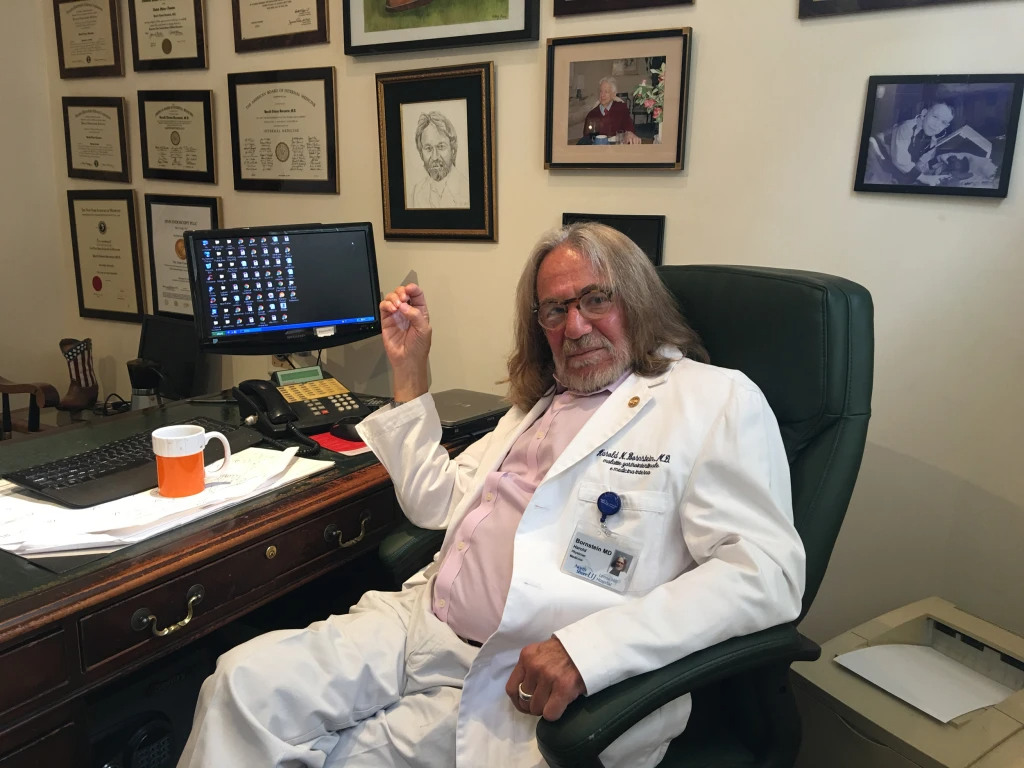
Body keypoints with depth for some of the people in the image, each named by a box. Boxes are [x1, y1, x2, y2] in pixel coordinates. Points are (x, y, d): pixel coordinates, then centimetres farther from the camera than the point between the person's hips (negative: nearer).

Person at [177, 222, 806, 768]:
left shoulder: (717, 400, -2)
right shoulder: (539, 402, 21)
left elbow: (766, 571, -14)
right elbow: (433, 500, 23)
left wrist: (586, 649, -24)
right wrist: (410, 371, 16)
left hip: (528, 685, -6)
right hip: (421, 623, 6)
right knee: (243, 683, -12)